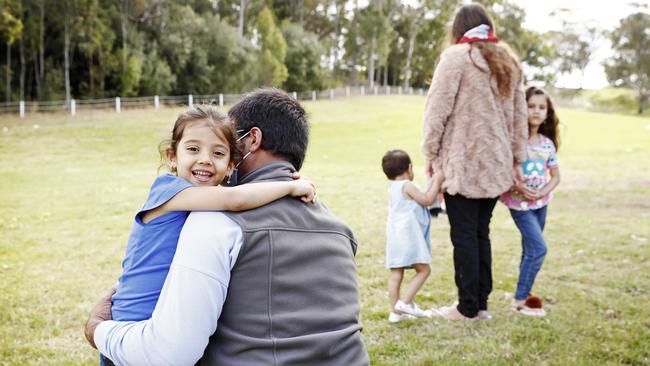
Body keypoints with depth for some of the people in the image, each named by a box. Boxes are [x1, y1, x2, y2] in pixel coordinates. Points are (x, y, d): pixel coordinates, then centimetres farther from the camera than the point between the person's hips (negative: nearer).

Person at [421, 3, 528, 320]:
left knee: (464, 235, 1)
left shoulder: (456, 57, -7)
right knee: (481, 233, 14)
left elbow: (438, 109, -10)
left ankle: (468, 307, 7)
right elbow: (519, 117, 15)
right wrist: (516, 160, 19)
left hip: (462, 163, -6)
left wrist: (431, 152, -1)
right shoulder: (509, 62, 14)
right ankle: (481, 303, 20)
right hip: (495, 164, 7)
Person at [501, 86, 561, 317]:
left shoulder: (547, 144, 4)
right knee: (538, 249, -12)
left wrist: (542, 192, -8)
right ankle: (520, 300, -2)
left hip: (540, 203, 6)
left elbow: (555, 176, 10)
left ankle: (525, 294, 26)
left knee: (531, 251, 13)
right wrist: (515, 186, -24)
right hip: (519, 203, -6)